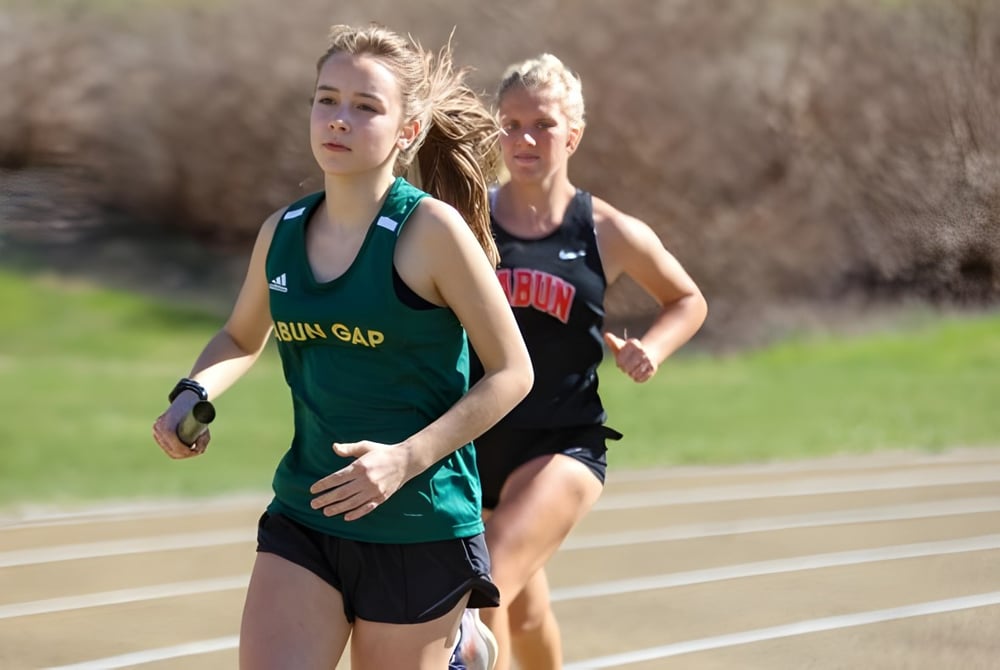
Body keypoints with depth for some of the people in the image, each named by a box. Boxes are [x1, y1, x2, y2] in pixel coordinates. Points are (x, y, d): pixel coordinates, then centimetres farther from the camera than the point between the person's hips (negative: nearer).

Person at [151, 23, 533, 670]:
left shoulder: (430, 228, -12)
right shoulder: (281, 233, 4)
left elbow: (511, 372, -9)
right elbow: (241, 338, 23)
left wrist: (407, 459, -18)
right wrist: (193, 394, 3)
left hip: (420, 533, -4)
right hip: (302, 522, 4)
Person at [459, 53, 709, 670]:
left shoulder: (609, 234, -4)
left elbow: (688, 302, 13)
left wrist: (651, 349, -6)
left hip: (564, 443, -3)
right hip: (474, 439, 3)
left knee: (490, 583, -23)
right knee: (523, 610, 19)